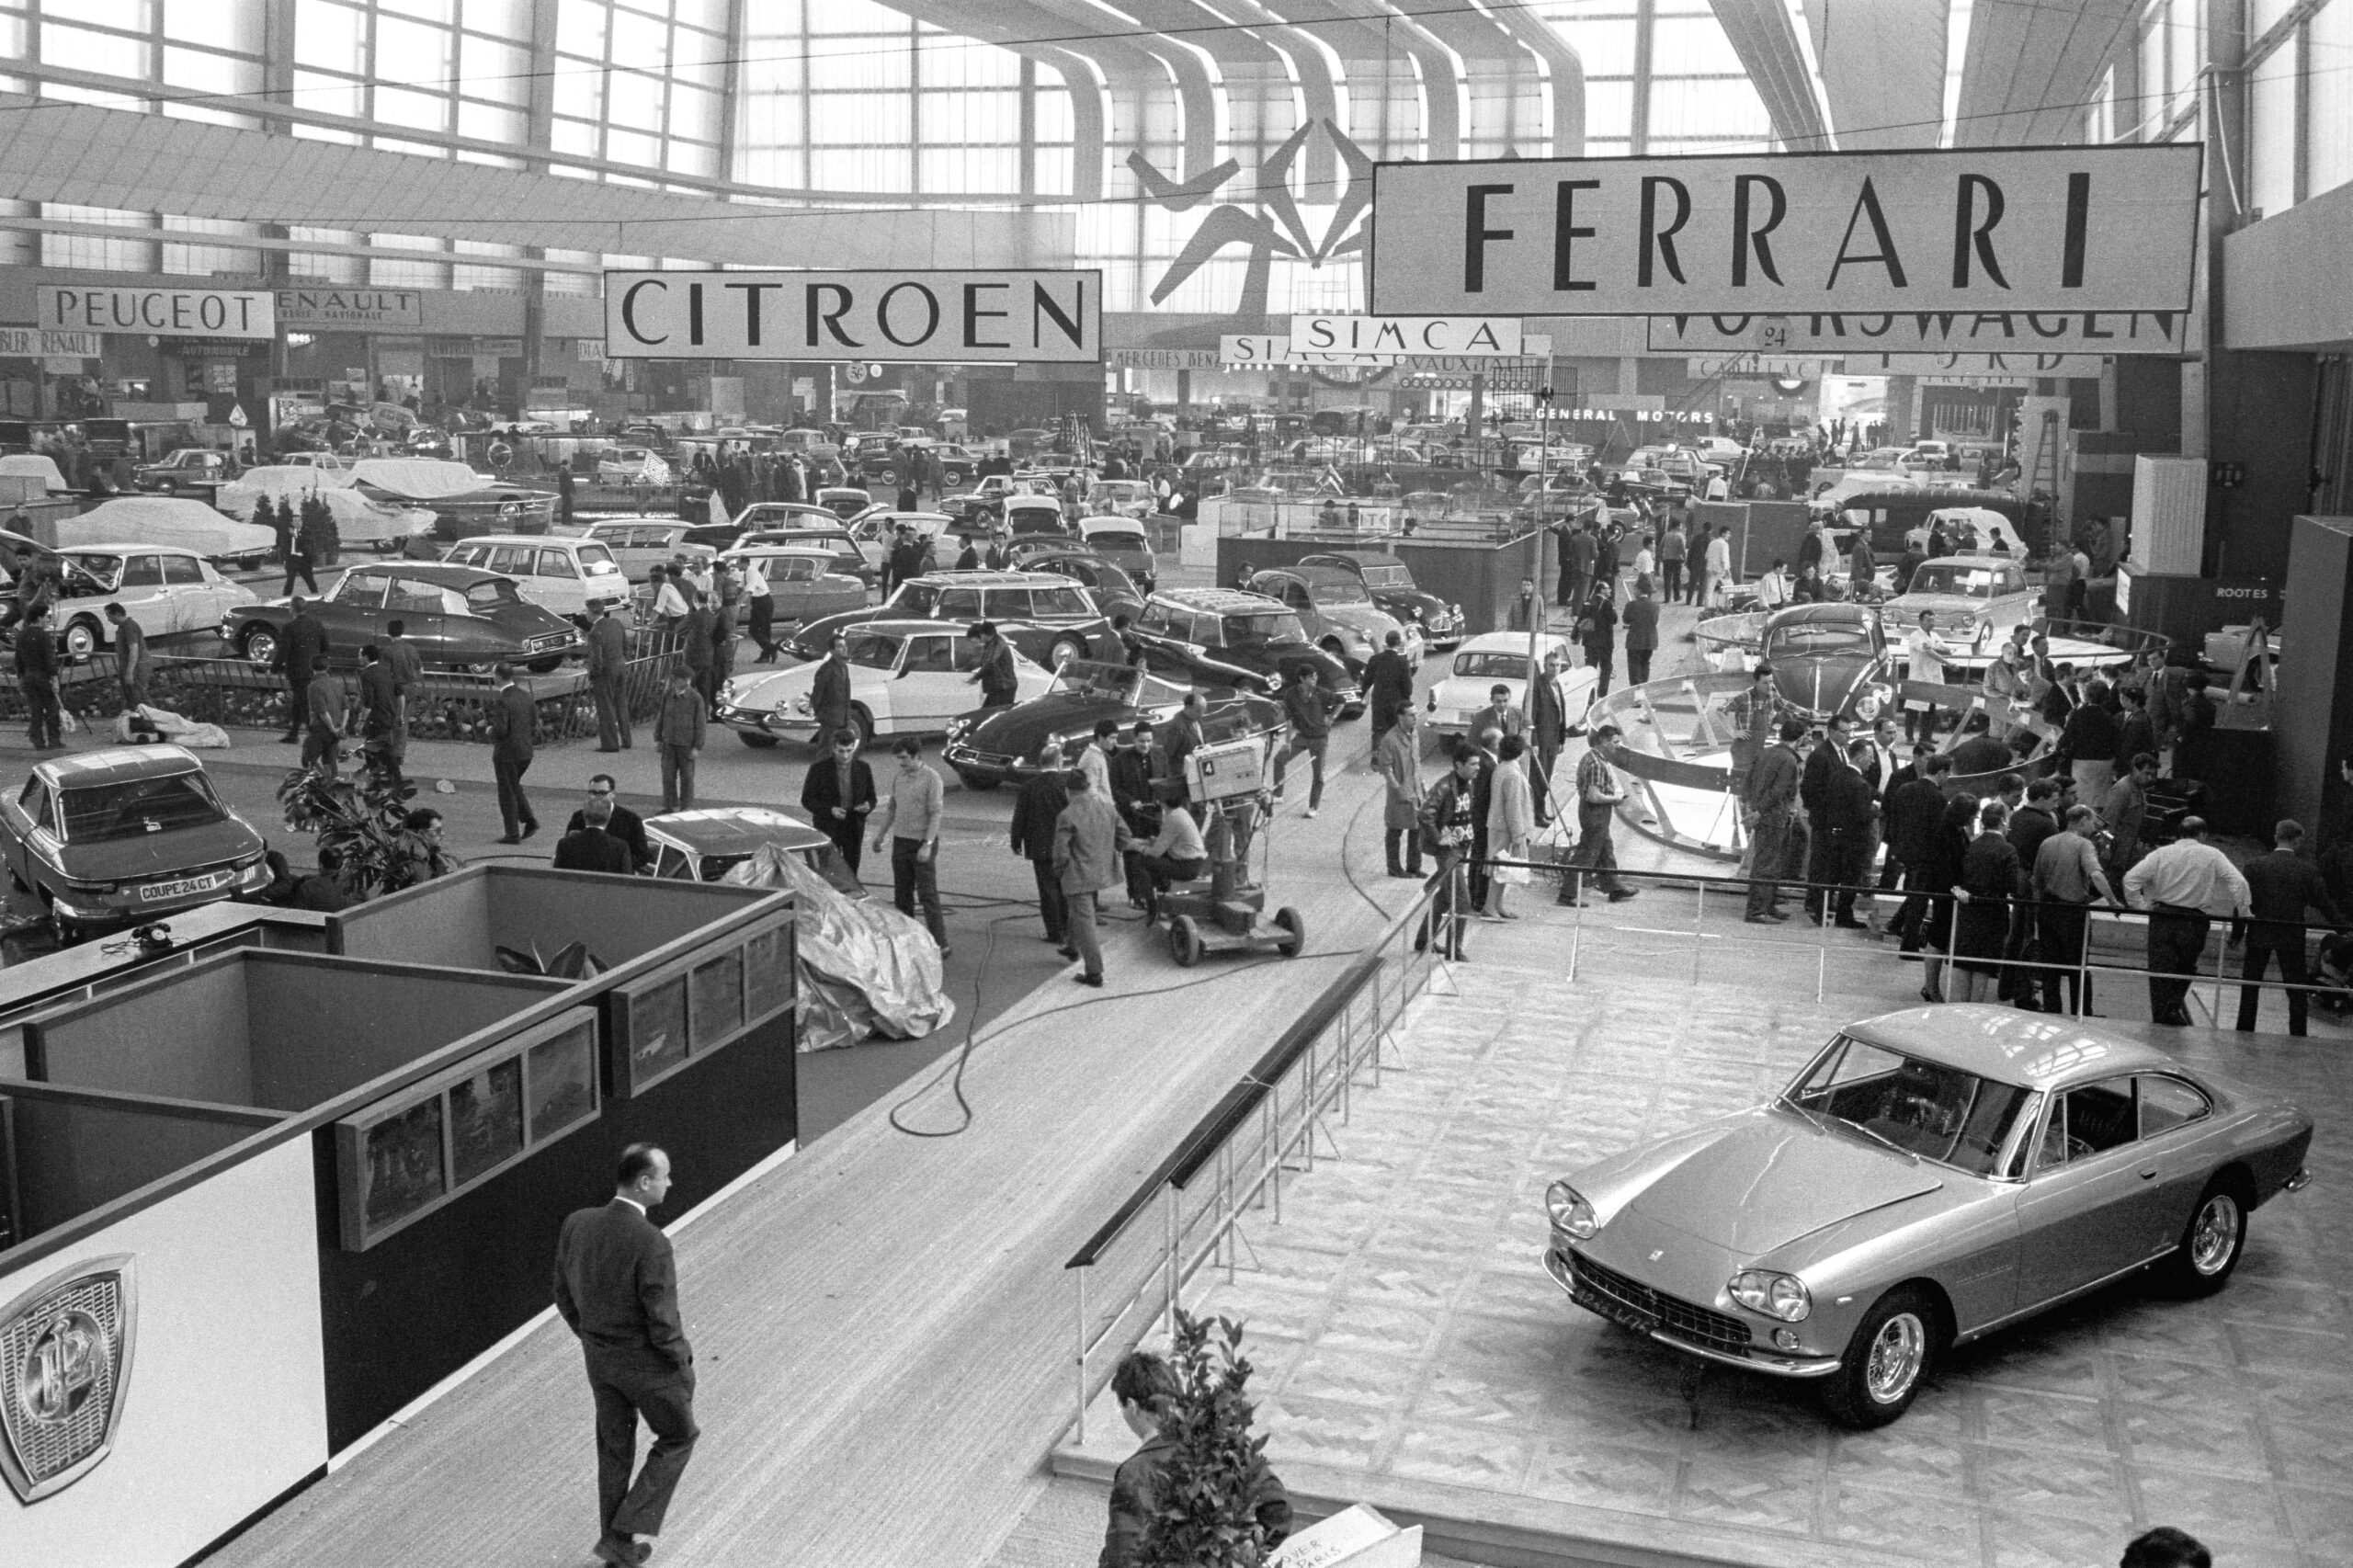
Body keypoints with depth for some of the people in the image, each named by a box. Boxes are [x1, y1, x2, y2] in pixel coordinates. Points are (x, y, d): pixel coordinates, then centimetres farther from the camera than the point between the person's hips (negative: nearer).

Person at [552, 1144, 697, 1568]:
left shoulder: (576, 1224, -10)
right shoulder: (651, 1244, -30)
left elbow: (565, 1298, 3)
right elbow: (662, 1323, -23)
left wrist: (592, 1338, 17)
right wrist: (683, 1363, -6)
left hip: (598, 1358, 6)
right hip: (647, 1362, -6)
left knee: (614, 1449, 23)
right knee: (678, 1438, 19)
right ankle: (624, 1532, 15)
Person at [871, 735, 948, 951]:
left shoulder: (931, 779, -13)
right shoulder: (897, 775, 6)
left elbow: (935, 815, -16)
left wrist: (927, 845, -21)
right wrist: (880, 834, 16)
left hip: (922, 843, -7)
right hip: (900, 841, 7)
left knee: (928, 894, -7)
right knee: (902, 893, 11)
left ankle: (940, 944, -4)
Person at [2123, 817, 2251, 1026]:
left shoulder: (2161, 854, 4)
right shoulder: (2212, 855, 3)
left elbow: (2131, 878, -5)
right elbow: (2238, 882, -7)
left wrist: (2139, 906, 3)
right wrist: (2242, 912, 0)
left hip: (2162, 917, 0)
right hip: (2195, 921, 0)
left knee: (2160, 970, 4)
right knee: (2185, 968, 19)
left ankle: (2160, 1017, 3)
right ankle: (2176, 1003, 0)